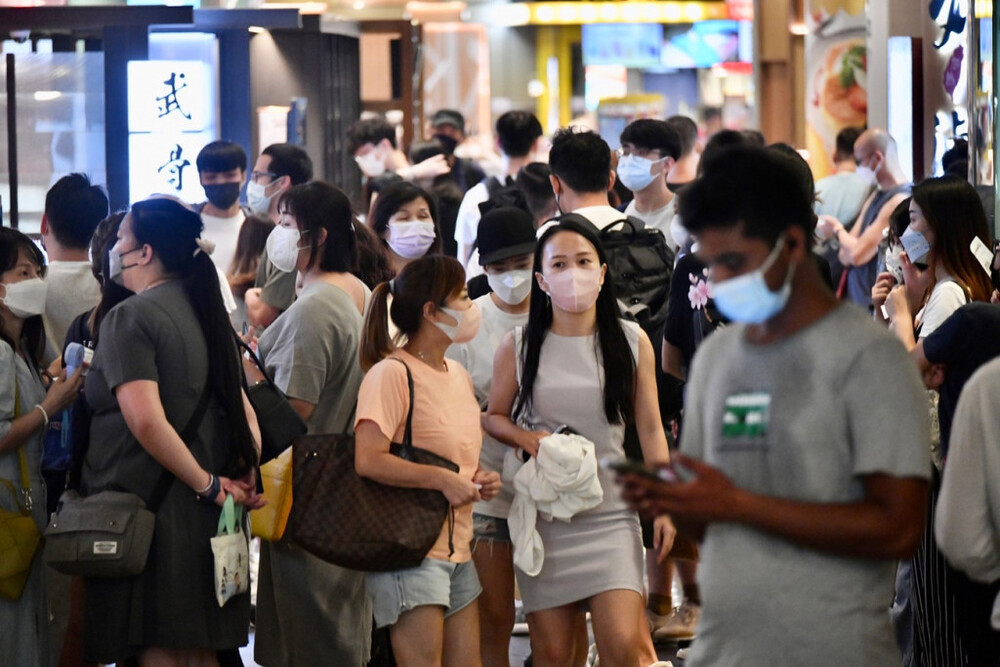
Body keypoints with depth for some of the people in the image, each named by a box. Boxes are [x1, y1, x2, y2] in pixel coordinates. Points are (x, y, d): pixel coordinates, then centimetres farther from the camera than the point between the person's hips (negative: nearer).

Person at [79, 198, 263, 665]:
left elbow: (146, 421, -21)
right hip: (204, 520, 8)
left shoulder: (130, 318, -9)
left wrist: (208, 485, -14)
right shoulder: (205, 314, 15)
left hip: (149, 504, -8)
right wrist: (246, 478, 5)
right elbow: (243, 411, 13)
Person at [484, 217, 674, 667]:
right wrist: (527, 438, -8)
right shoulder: (518, 347, 2)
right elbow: (494, 417, 13)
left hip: (611, 514, 0)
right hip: (543, 513, 1)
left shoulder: (632, 342, 3)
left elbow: (650, 429, 7)